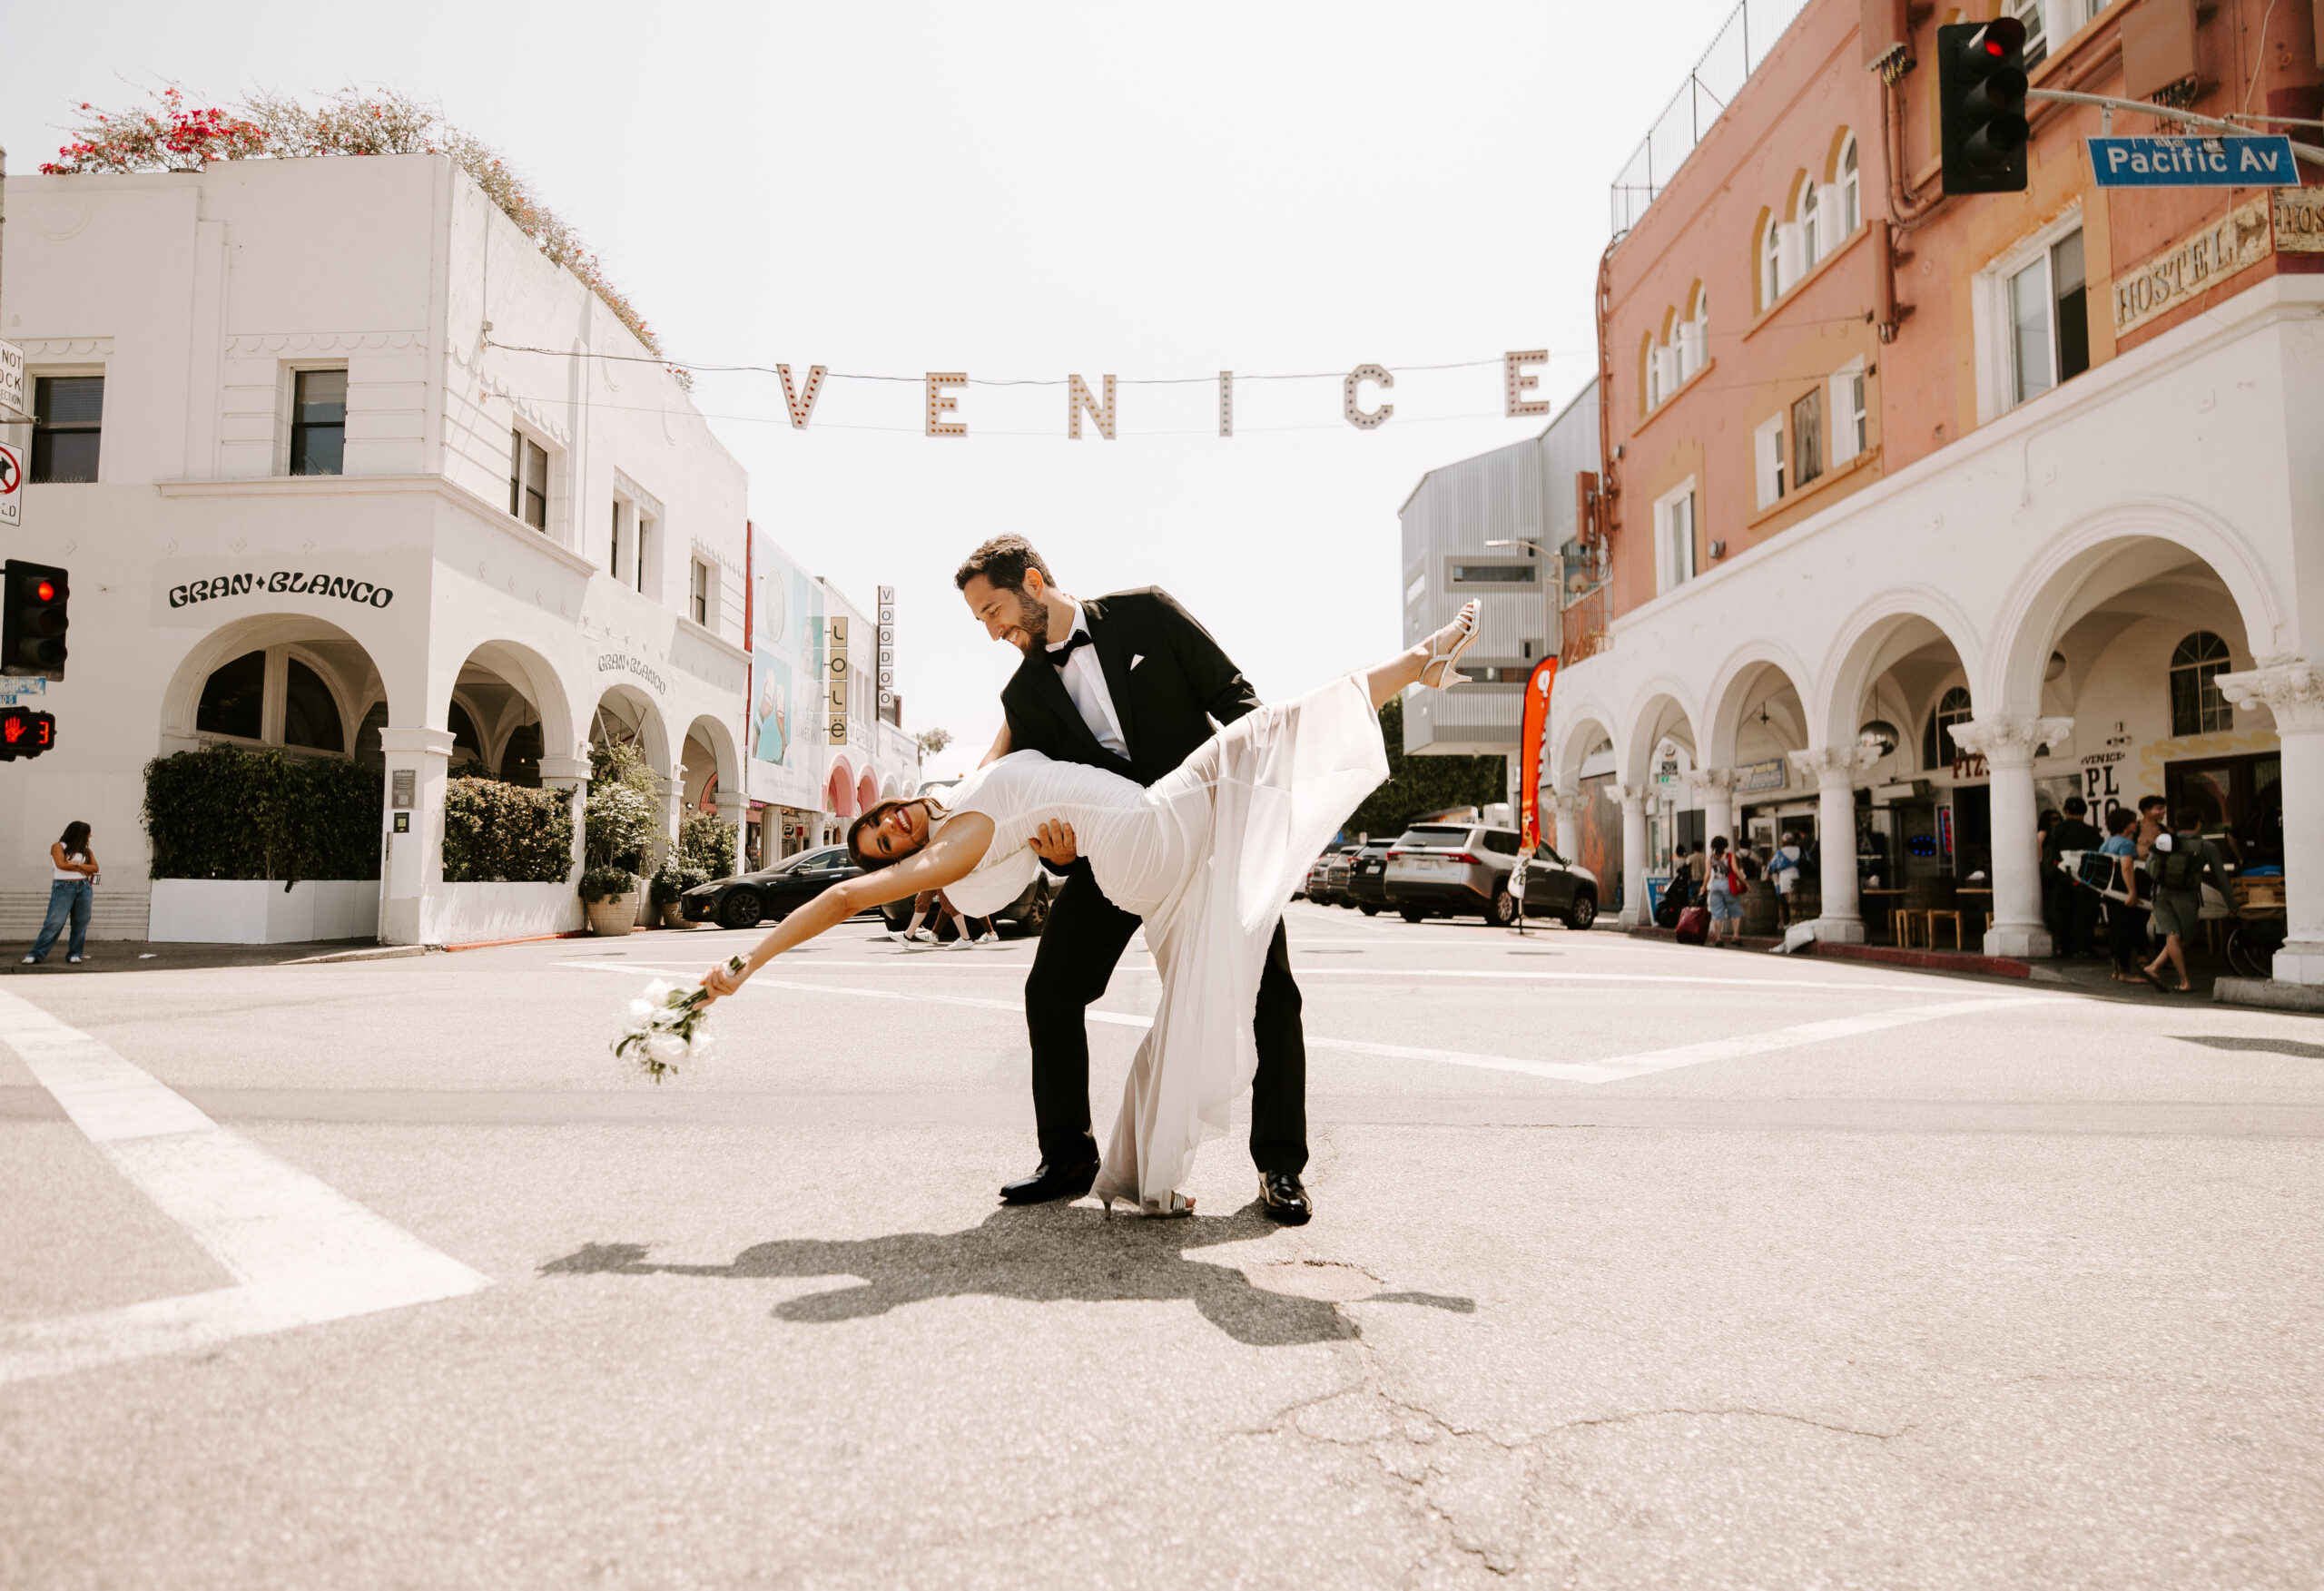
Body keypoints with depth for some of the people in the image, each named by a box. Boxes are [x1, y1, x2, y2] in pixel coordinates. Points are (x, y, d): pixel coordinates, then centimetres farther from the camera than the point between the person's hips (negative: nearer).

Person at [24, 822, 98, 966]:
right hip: (63, 888, -5)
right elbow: (61, 864, -13)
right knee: (54, 922, -8)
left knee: (81, 923, 2)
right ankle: (36, 955, -3)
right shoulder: (58, 847, 2)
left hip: (84, 887, 5)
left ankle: (74, 954, 8)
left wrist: (77, 864, -8)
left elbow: (95, 868, 4)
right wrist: (82, 869, -3)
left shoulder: (86, 851, 14)